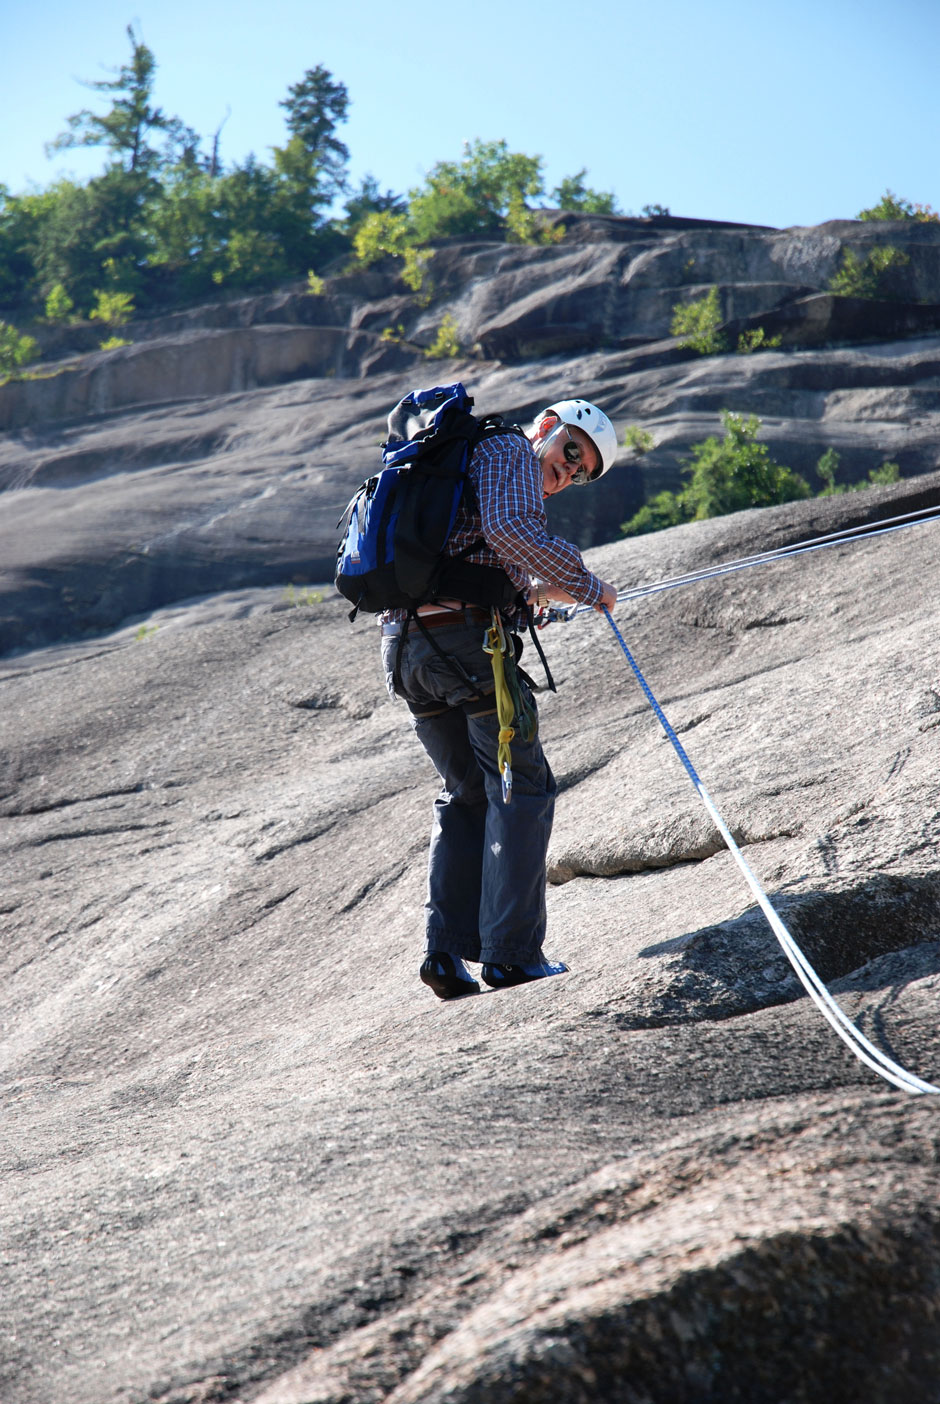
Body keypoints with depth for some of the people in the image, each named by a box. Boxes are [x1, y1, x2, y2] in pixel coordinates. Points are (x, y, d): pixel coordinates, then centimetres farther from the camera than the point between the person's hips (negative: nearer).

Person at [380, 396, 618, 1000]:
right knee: (522, 789, 1)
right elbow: (511, 531, -19)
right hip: (467, 639, -9)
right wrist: (588, 586, -10)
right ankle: (512, 953, -2)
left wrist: (541, 588, 31)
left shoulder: (462, 461, 30)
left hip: (405, 644, 9)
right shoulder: (510, 451, 0)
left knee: (467, 793, 18)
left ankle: (447, 949, 9)